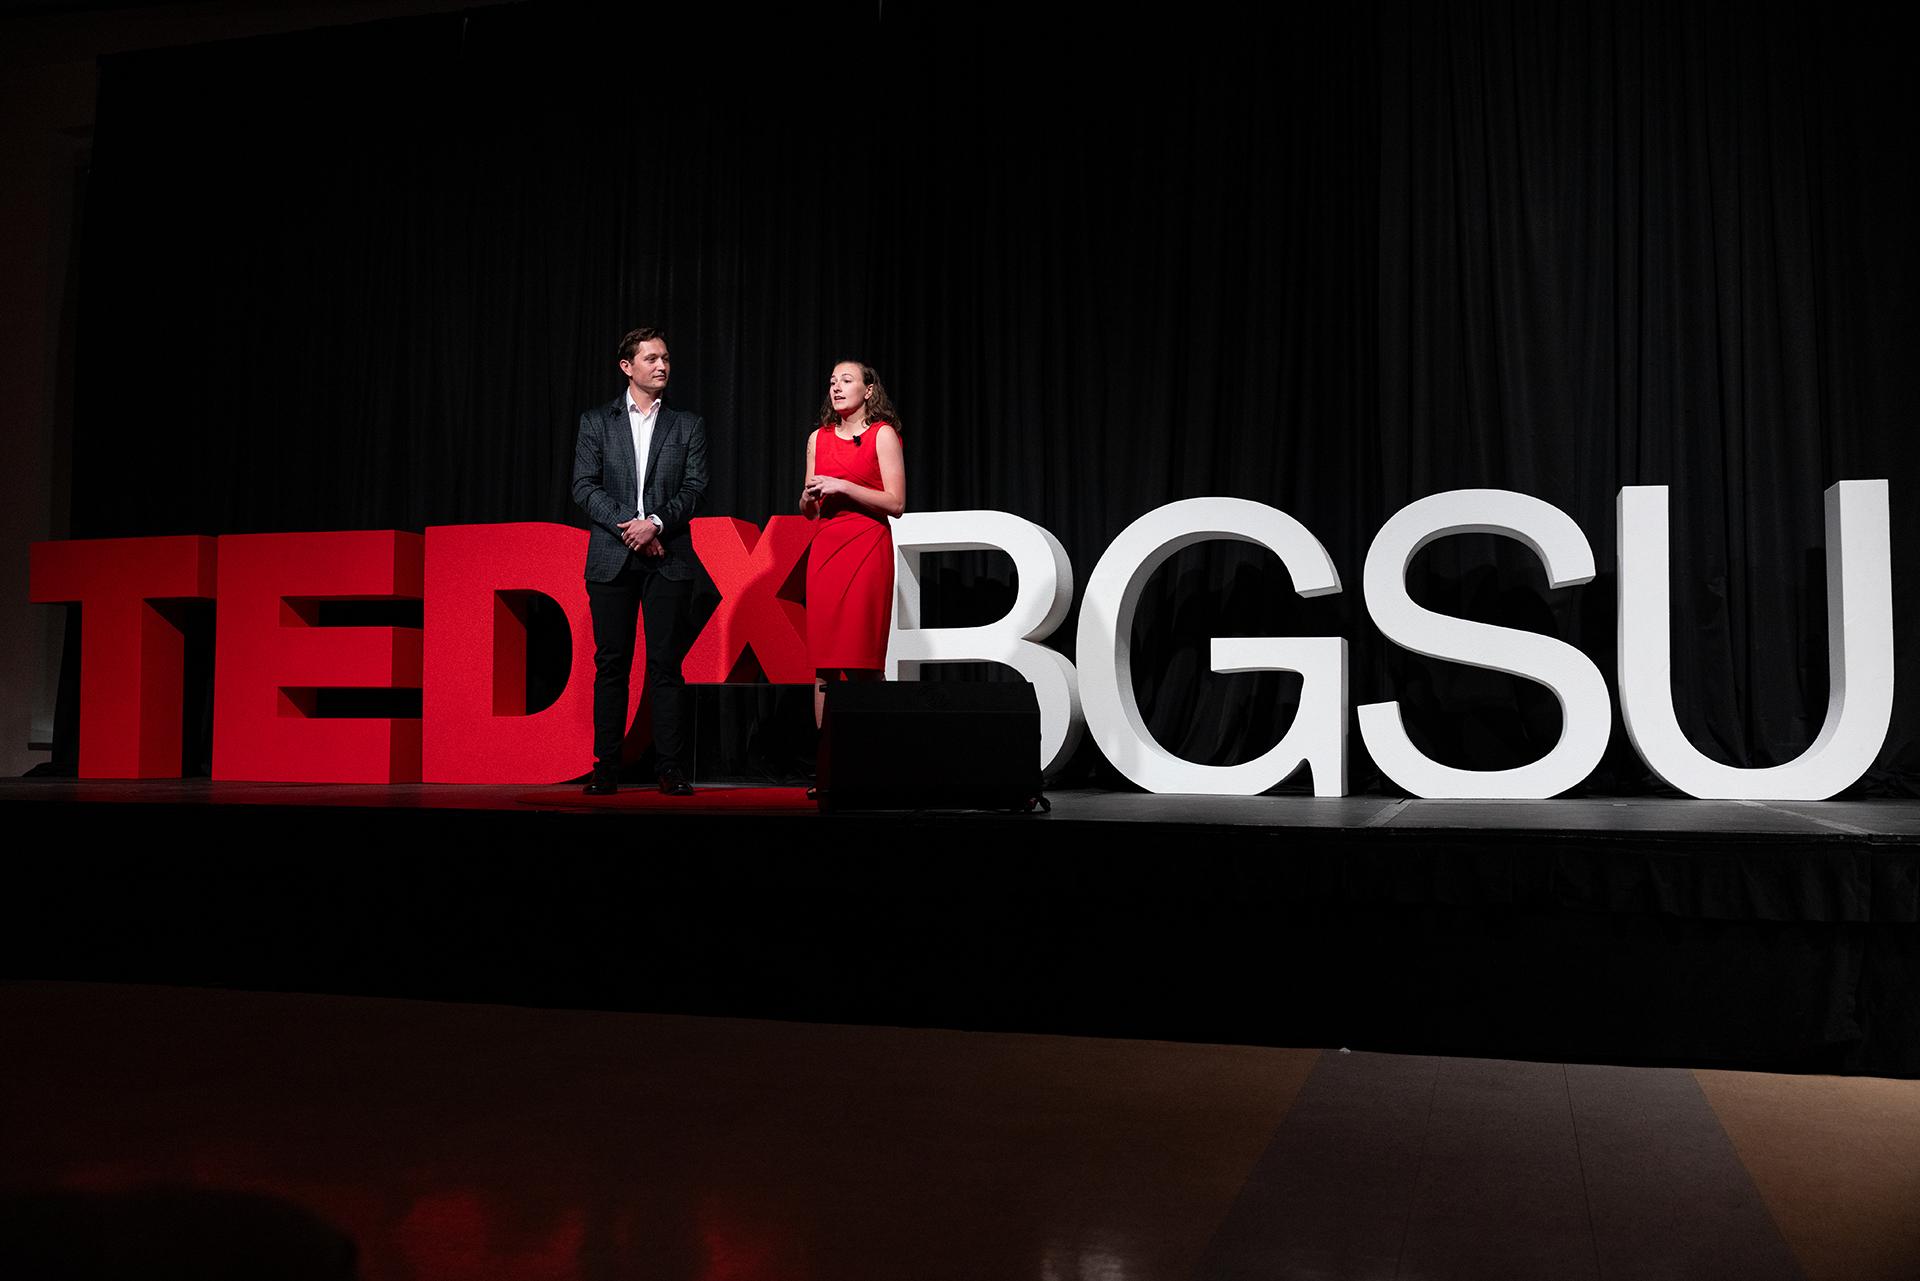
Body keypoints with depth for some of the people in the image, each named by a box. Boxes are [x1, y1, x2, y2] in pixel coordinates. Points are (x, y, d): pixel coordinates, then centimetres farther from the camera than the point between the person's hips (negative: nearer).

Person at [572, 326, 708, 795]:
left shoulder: (687, 425, 11)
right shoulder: (596, 422, 9)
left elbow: (694, 487, 2)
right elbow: (584, 487, 1)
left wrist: (656, 523, -13)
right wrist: (629, 528, -10)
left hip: (668, 559, 0)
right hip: (611, 559, 0)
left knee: (666, 663, -2)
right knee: (611, 664, 2)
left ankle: (671, 769, 1)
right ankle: (606, 769, 7)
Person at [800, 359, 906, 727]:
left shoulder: (883, 434, 1)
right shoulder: (818, 438, 15)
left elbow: (896, 503, -7)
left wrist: (842, 486, -12)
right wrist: (809, 496, -2)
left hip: (867, 548, -4)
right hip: (825, 548, 5)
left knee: (863, 660, -7)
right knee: (824, 662, 1)